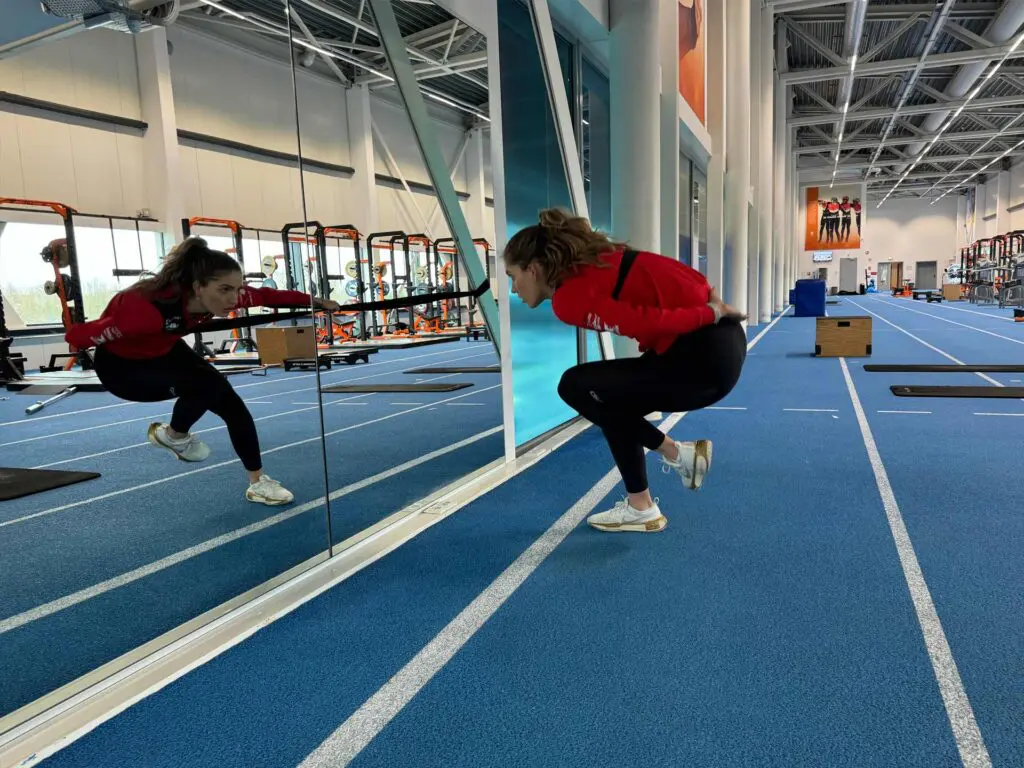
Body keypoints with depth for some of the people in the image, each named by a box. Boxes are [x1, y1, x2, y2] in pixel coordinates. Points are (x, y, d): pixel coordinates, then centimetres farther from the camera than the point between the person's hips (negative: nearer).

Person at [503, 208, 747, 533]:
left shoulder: (569, 298, -12)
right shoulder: (593, 262, 15)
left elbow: (647, 324, -20)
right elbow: (671, 271, 15)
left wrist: (710, 314, -10)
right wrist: (711, 303, 10)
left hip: (704, 358, -9)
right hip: (720, 340, 9)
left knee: (577, 386, 2)